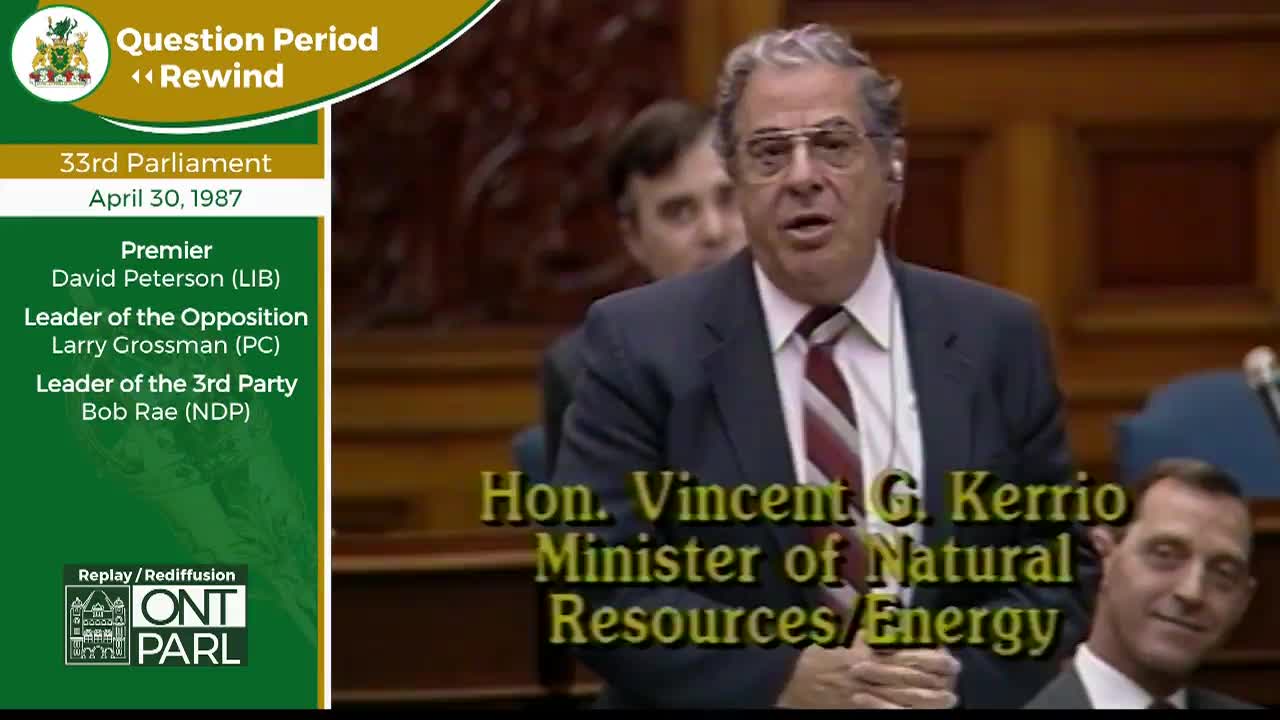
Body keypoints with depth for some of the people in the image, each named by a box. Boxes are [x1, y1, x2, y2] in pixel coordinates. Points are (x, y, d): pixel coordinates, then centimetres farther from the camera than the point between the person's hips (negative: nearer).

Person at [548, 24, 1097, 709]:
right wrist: (783, 678, -24)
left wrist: (957, 674, -18)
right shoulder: (640, 341, -8)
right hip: (731, 699, -2)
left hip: (940, 696, 2)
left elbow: (1058, 568, -1)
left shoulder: (998, 338, -2)